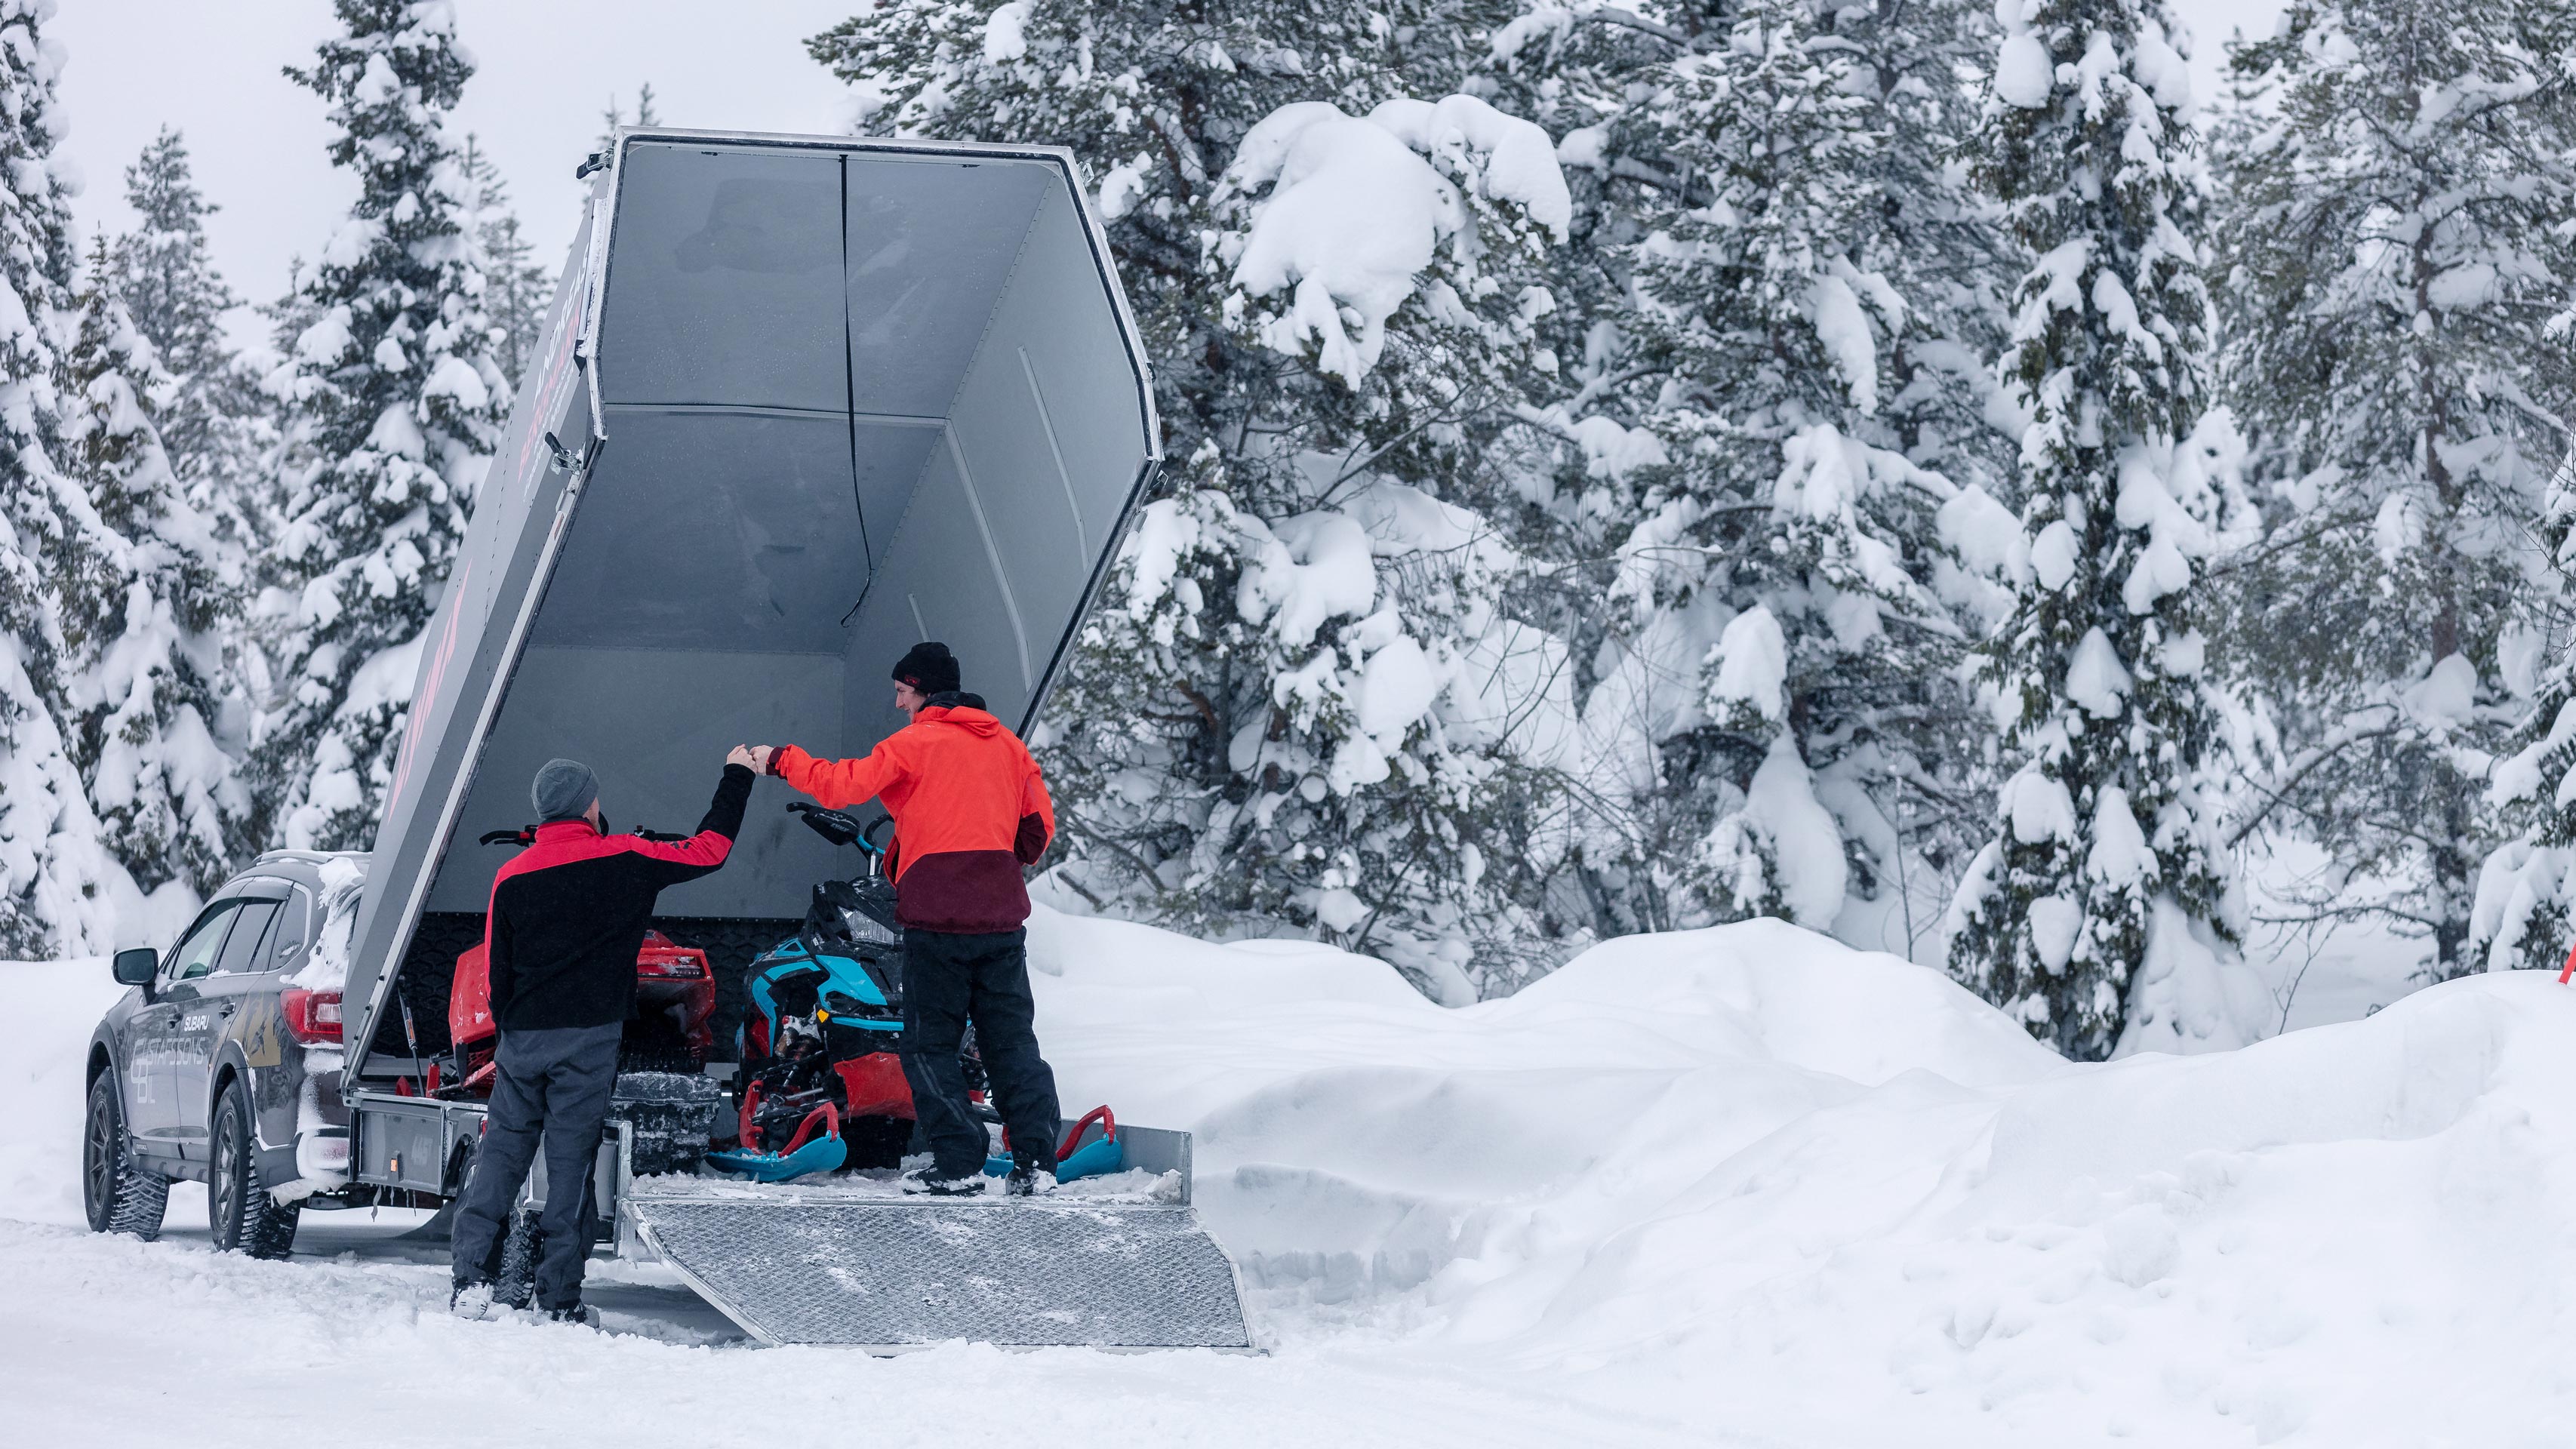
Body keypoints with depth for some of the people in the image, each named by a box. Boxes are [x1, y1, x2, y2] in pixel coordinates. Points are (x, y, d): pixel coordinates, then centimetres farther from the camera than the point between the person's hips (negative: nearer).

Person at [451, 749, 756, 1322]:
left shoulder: (511, 878, 4)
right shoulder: (624, 860, -3)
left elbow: (496, 970, 9)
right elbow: (709, 849, 7)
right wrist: (737, 777, 20)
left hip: (523, 1038, 2)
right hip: (589, 1038, -2)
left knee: (501, 1152, 8)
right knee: (571, 1162, 1)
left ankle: (472, 1280, -2)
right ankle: (559, 1300, 2)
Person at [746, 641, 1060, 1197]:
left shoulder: (915, 744, -5)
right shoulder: (1008, 745, 12)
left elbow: (841, 786, -9)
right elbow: (1039, 824, 15)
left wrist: (781, 760, 4)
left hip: (937, 919, -5)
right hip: (1001, 917, 5)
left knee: (931, 1044, 4)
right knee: (1012, 1041, 8)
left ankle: (959, 1162, -2)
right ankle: (1036, 1161, 0)